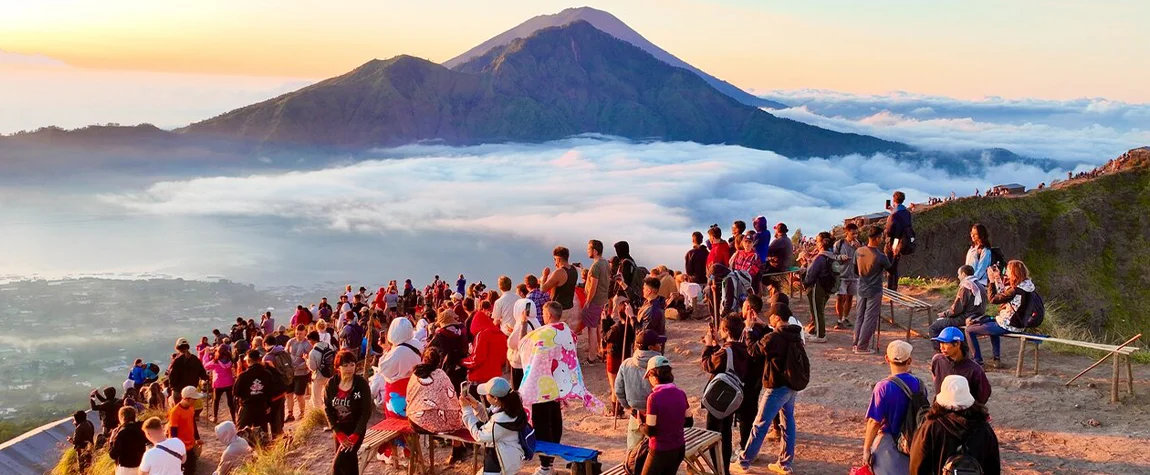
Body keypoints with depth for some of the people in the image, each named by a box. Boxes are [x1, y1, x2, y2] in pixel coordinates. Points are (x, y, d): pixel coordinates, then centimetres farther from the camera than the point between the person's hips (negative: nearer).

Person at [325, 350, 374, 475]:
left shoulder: (362, 384, -15)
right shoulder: (331, 384, -5)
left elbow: (366, 412, -14)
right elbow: (327, 409, -3)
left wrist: (355, 435, -21)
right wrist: (338, 432, -12)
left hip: (356, 430, -4)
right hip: (339, 429, 4)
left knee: (338, 464, -13)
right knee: (348, 462, 14)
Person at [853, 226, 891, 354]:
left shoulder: (858, 252, -6)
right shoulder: (880, 257, -22)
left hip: (861, 289, 6)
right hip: (874, 291, -6)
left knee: (860, 317, 16)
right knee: (870, 319, 2)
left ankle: (856, 343, 22)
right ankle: (861, 347, 4)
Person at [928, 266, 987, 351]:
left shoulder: (965, 287, -17)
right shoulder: (980, 286, 11)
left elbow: (956, 309, -19)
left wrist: (945, 313, 1)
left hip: (965, 319, -10)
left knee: (933, 328, -6)